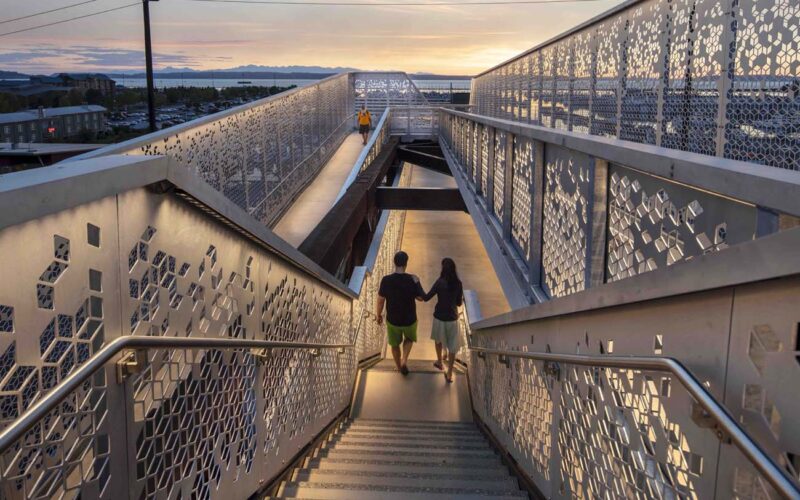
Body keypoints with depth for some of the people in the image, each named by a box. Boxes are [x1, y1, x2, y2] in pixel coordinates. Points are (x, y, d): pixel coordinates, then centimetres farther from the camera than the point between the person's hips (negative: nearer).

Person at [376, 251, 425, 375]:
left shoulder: (386, 280, -19)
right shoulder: (412, 280, -21)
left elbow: (380, 300, -9)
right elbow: (422, 297, -9)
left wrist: (378, 315, 7)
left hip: (392, 320, 1)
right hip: (409, 320, 0)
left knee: (395, 344, 26)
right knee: (409, 339, 31)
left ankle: (399, 367, 43)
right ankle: (404, 360, 13)